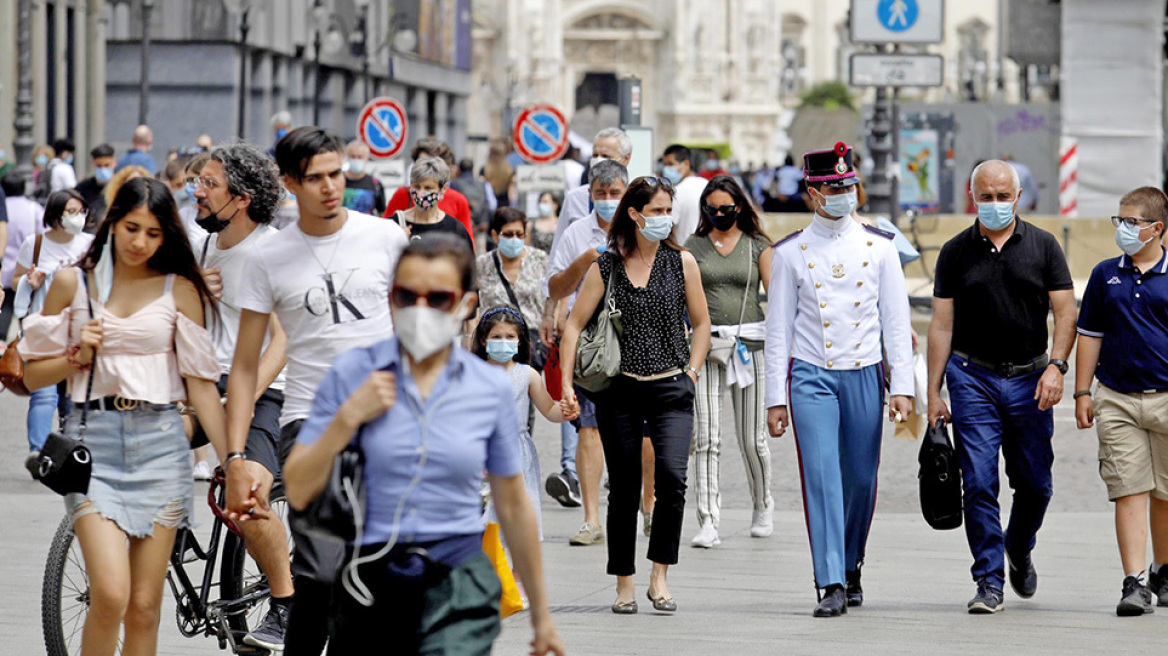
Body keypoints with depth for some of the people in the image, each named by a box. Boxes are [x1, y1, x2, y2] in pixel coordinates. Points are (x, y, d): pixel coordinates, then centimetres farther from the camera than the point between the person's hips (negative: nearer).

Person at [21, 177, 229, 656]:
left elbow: (201, 383, 5)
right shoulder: (72, 283, 5)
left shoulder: (179, 289, 5)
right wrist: (78, 355, -8)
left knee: (145, 606, 1)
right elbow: (33, 375, 10)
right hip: (93, 440, -1)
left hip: (159, 441, 1)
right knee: (110, 594, -17)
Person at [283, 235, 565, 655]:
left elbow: (513, 507, 12)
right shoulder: (352, 372, -1)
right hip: (367, 587, 1)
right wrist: (348, 417, -13)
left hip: (456, 589, -1)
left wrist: (541, 613, 16)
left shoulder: (491, 388, 2)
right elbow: (298, 492, -3)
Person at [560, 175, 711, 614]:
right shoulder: (606, 266, 2)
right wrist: (567, 384, -3)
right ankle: (624, 585, 15)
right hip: (619, 391, 0)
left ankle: (660, 577, -7)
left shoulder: (682, 262, 5)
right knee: (624, 488, 4)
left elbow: (701, 322, 14)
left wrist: (691, 372, 5)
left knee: (672, 476, -18)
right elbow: (575, 324, 5)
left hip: (670, 390, 0)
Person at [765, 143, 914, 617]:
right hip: (810, 377, -2)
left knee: (861, 481, 7)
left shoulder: (879, 247, 5)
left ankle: (851, 568, 30)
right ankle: (831, 586, -12)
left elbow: (897, 321, 5)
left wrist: (902, 386, -3)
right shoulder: (790, 252, 2)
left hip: (865, 376, 2)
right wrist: (775, 399, 0)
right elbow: (778, 329, 4)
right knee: (822, 478, -11)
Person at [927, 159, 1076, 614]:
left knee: (1035, 483, 5)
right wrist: (934, 392, 1)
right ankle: (989, 581, -3)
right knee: (979, 483, -8)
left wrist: (1056, 365, -15)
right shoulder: (956, 252, 5)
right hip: (973, 378, -1)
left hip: (1030, 379, 1)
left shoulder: (1043, 247, 4)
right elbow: (942, 324, 5)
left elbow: (1065, 312, 1)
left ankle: (1019, 550, 34)